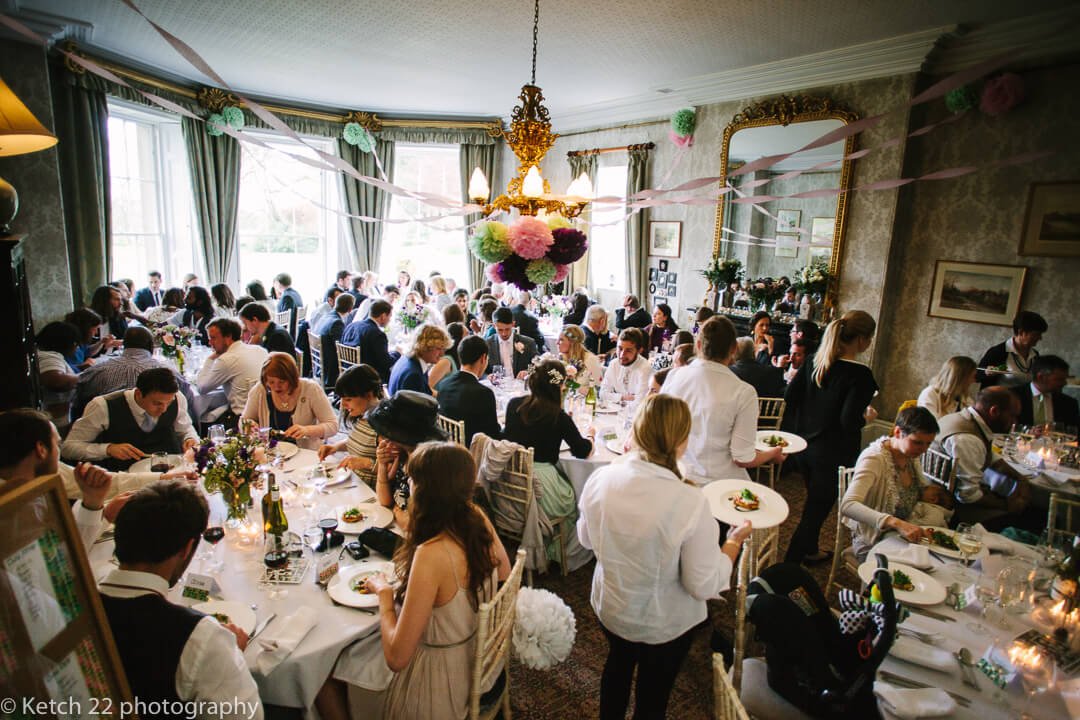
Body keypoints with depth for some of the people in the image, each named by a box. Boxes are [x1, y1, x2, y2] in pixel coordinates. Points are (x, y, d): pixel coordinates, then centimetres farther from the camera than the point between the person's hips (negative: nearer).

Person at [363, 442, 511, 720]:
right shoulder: (478, 518, -15)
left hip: (444, 685, -6)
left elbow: (396, 658, -27)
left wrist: (384, 593, -13)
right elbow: (504, 573, 6)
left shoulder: (431, 555, -34)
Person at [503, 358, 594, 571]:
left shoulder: (514, 404, 0)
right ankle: (562, 555, 36)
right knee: (580, 501, 22)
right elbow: (583, 451, -1)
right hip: (541, 484, -5)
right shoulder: (558, 416, -13)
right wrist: (590, 435, 21)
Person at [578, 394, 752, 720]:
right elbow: (704, 586, -21)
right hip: (664, 625, -4)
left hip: (608, 608, 4)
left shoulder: (599, 479, -19)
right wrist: (735, 541, -7)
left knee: (618, 661, 33)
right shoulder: (690, 503, -33)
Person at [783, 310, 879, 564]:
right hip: (834, 454, -7)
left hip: (806, 445, 7)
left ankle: (810, 552, 45)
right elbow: (849, 421, -25)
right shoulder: (859, 374, -20)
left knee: (814, 503, 25)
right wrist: (867, 418, -5)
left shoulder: (814, 362, -1)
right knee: (816, 509, 4)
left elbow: (790, 399, 0)